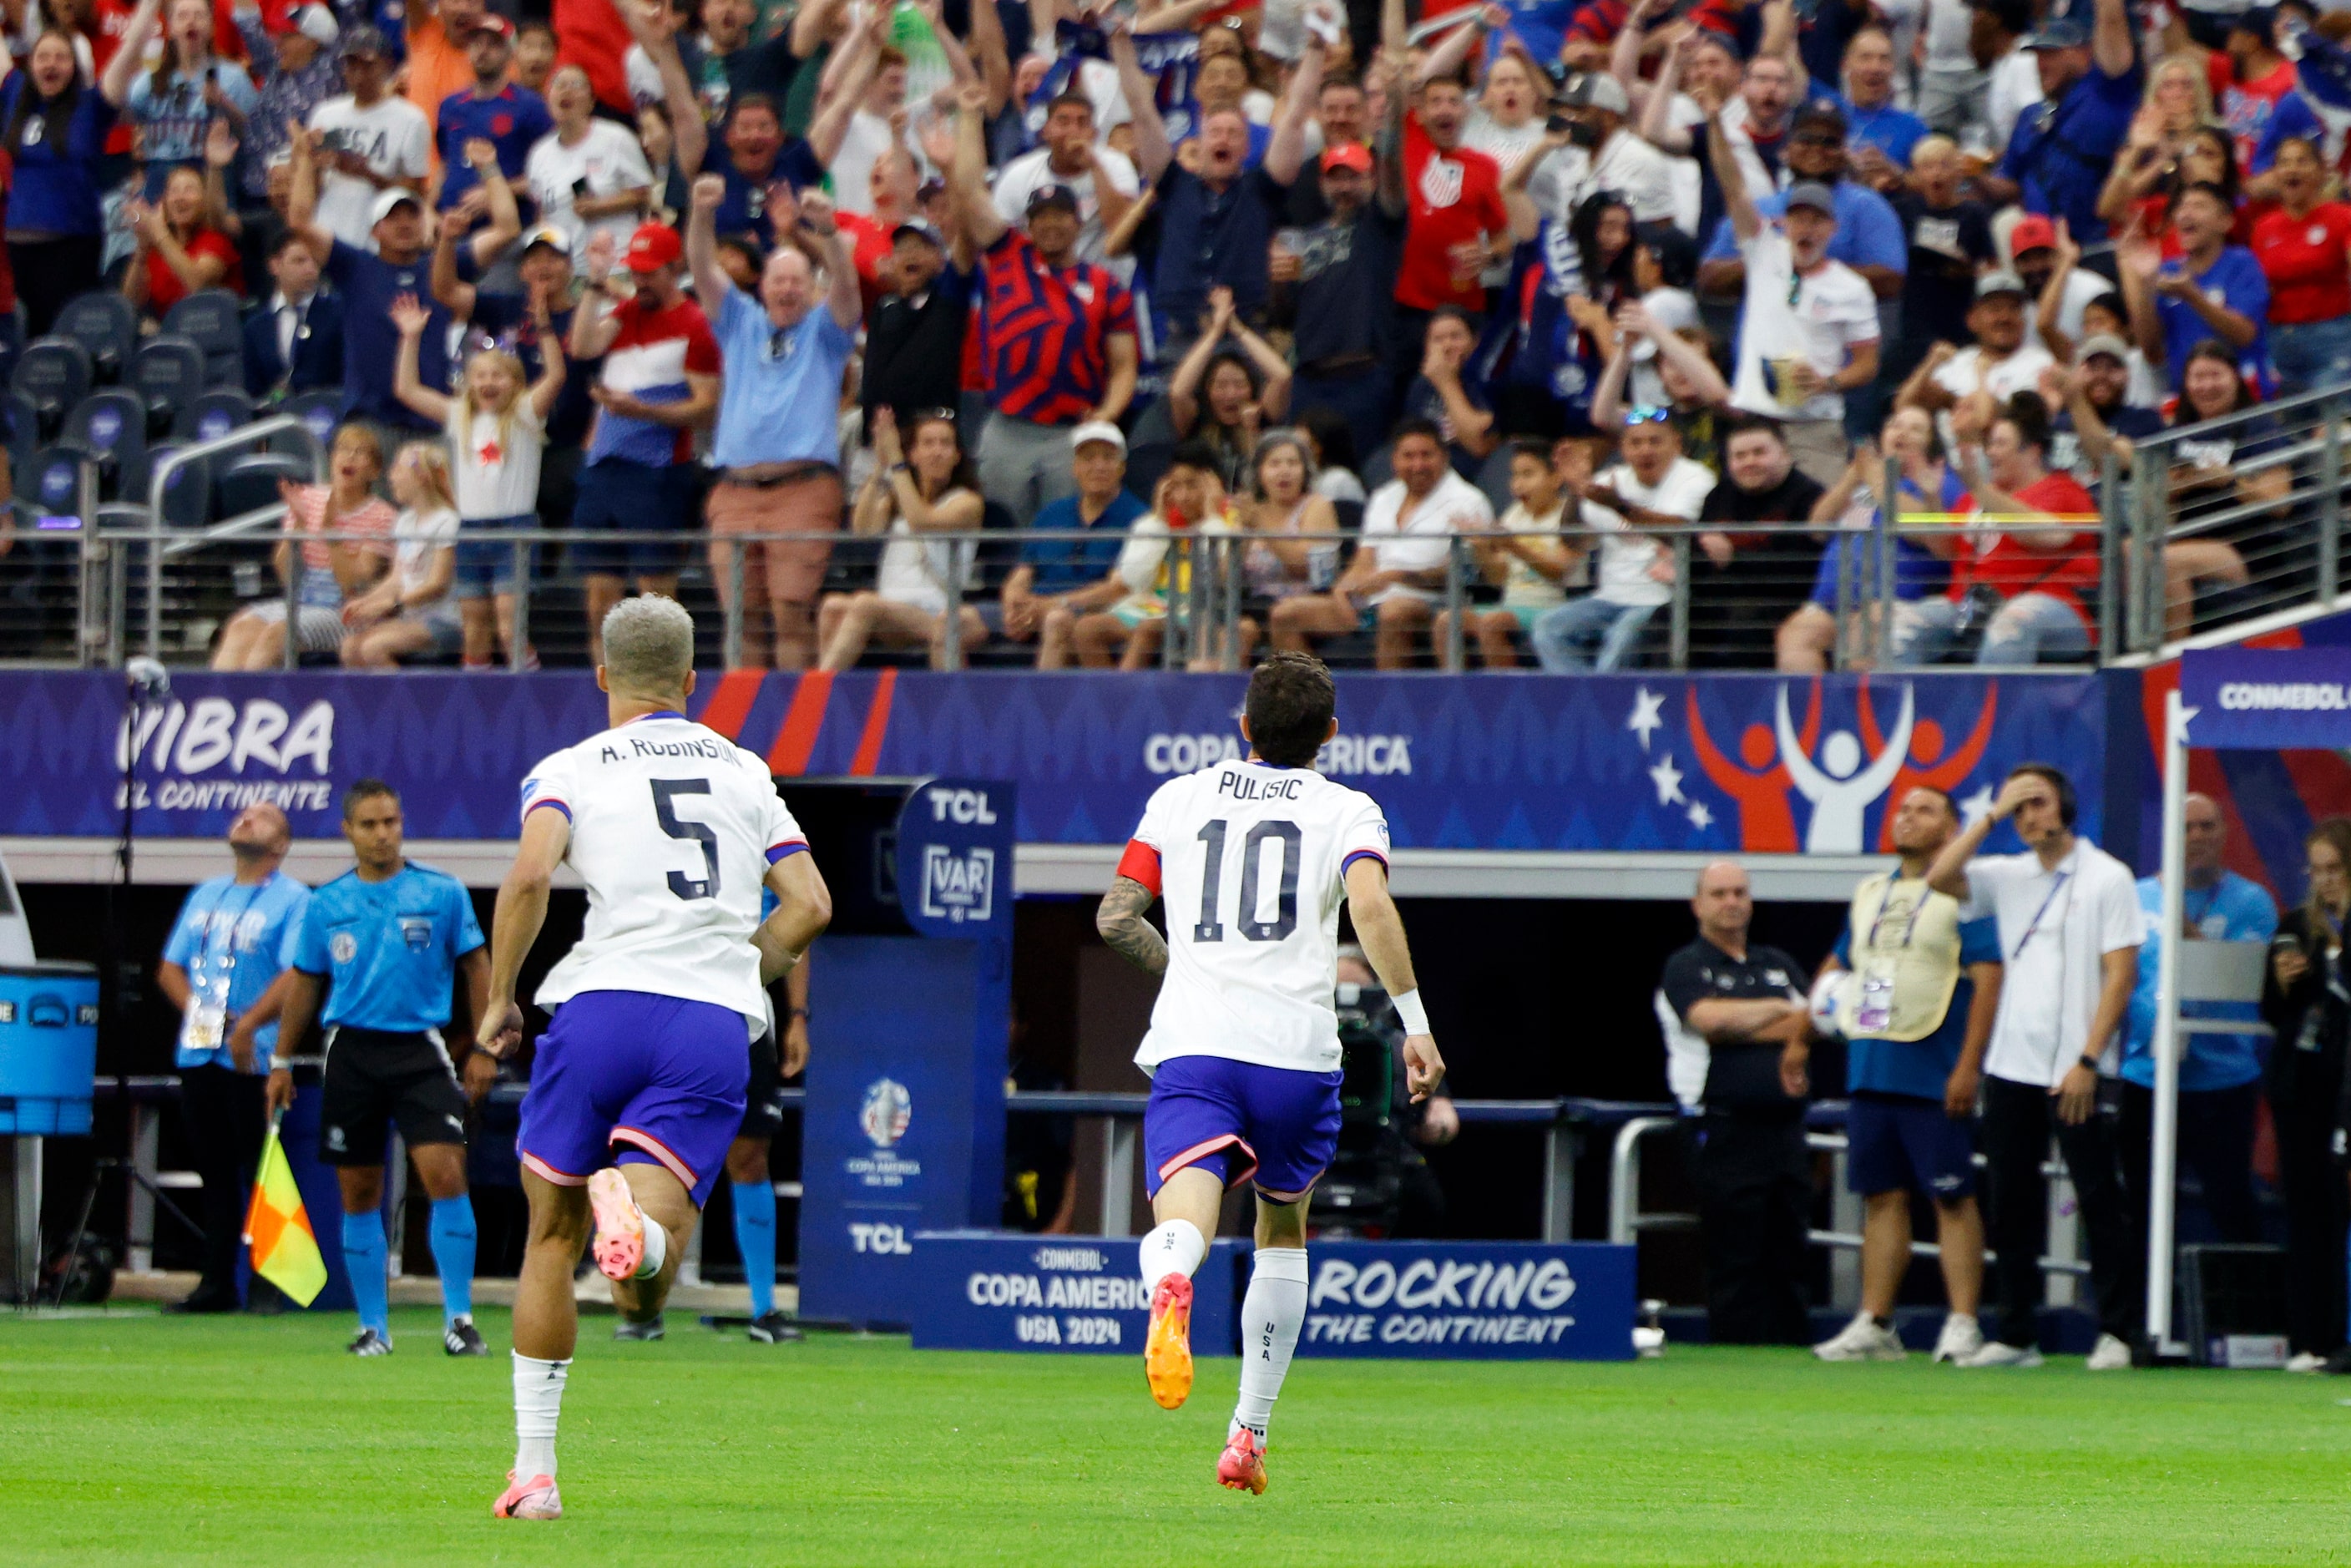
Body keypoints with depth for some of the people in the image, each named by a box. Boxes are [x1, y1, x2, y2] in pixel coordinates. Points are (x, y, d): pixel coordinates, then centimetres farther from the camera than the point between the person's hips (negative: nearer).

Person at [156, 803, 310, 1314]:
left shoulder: (292, 900, -1)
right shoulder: (206, 896, 20)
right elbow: (170, 968, 19)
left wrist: (246, 1027, -18)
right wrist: (197, 1011, 1)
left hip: (254, 1057, -6)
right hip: (198, 1055, 6)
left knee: (259, 1172, -8)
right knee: (215, 1171, 8)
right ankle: (217, 1282, 12)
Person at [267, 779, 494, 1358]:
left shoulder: (442, 893, 2)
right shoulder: (326, 903, 8)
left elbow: (477, 967, 7)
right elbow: (303, 982, 16)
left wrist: (484, 1049, 2)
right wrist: (281, 1061, 15)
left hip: (420, 1050, -2)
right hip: (352, 1050, 2)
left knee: (445, 1175, -15)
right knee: (359, 1194, 4)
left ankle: (459, 1318, -8)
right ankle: (373, 1326, 13)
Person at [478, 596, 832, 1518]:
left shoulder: (571, 771, 9)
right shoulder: (745, 773, 20)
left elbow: (530, 873, -10)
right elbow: (810, 905, 14)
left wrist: (498, 999, 1)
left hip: (604, 1002, -1)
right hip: (717, 1027, 1)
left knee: (552, 1238, 17)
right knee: (642, 1298, -8)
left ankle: (533, 1472, 16)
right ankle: (640, 1220, -46)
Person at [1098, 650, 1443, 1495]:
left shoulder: (1179, 799, 16)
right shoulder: (1346, 811, 9)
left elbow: (1116, 918, 13)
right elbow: (1371, 906, -10)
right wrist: (1415, 1023, -8)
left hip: (1191, 1044, 0)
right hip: (1298, 1048, 0)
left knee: (1180, 1225, -17)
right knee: (1283, 1234, 22)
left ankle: (1170, 1285, -56)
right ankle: (1248, 1436, 20)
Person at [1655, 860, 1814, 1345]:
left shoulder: (1779, 965, 21)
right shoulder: (1685, 968, 5)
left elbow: (1817, 1022, 7)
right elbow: (1710, 1018, -14)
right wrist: (1781, 1012, -1)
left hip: (1785, 1129, 5)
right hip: (1727, 1132, -5)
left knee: (1789, 1257, 4)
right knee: (1735, 1258, -8)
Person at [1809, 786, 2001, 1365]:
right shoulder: (1869, 893, 18)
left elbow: (1987, 979, -10)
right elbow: (1838, 963, 32)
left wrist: (1968, 1065, -17)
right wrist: (1825, 993, 11)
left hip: (1935, 1075, -7)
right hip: (1871, 1072, 7)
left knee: (1952, 1198, -5)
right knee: (1882, 1195, 8)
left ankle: (1962, 1325, -5)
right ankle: (1874, 1325, 11)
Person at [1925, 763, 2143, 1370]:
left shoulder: (2107, 878, -2)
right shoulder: (2008, 876, 13)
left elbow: (2121, 975, -7)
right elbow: (1941, 877, -1)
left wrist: (2087, 1062, -14)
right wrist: (1993, 816, -2)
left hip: (2076, 1074, -5)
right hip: (2011, 1066, 5)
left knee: (2099, 1200, -5)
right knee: (2011, 1205, 6)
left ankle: (2116, 1331, -2)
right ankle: (2017, 1335, 11)